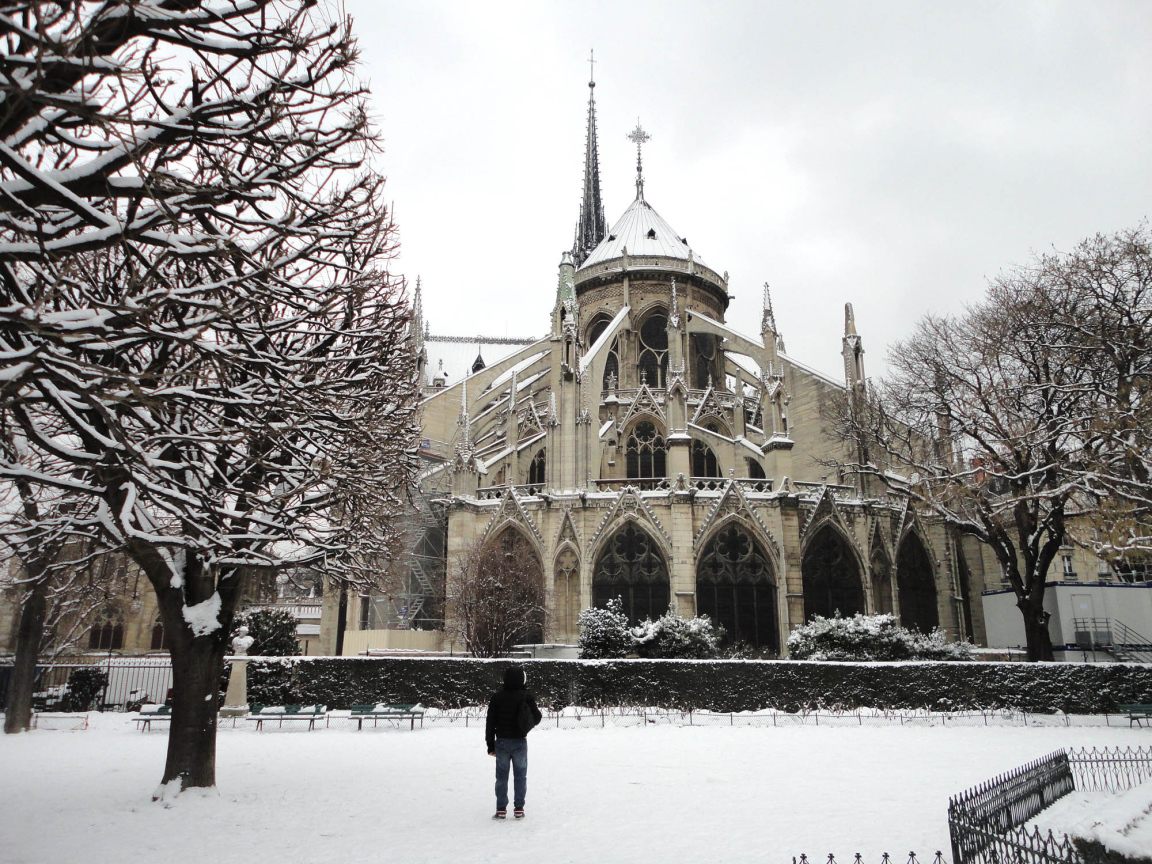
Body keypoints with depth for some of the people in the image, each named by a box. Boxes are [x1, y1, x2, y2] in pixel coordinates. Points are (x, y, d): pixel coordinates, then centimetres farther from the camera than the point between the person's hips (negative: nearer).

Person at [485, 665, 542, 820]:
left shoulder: (498, 697, -4)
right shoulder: (526, 696, -8)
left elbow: (490, 722, -2)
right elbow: (536, 718, -1)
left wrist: (490, 744, 6)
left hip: (501, 742, 1)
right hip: (520, 743, -1)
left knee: (501, 776, 9)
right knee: (520, 775, 10)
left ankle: (501, 809, 9)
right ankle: (519, 808, 10)